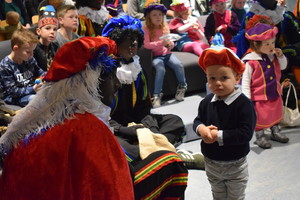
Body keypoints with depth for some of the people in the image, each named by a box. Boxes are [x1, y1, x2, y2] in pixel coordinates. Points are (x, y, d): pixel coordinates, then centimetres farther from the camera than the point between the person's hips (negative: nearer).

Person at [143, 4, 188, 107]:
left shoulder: (165, 27, 10)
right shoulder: (146, 29, -5)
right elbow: (146, 44, -18)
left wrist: (170, 44, -7)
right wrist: (161, 43, -27)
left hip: (167, 54, 4)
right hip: (155, 56, -4)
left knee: (179, 65, -23)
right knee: (161, 69, -34)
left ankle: (182, 88, 1)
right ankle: (157, 95, -28)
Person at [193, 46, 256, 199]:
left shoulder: (244, 104, -23)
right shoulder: (207, 102, -6)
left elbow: (246, 133, -28)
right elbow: (198, 120, 5)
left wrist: (219, 136, -29)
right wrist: (201, 128, -19)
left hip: (235, 166, -5)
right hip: (211, 163, 5)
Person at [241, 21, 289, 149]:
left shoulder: (272, 56, -3)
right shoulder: (251, 61, -23)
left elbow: (283, 66, 13)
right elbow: (245, 81, -20)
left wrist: (281, 56, -7)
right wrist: (247, 99, -21)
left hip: (275, 94, 7)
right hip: (259, 97, -7)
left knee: (276, 114, 24)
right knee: (260, 117, 10)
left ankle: (275, 132, 44)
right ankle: (260, 136, 30)